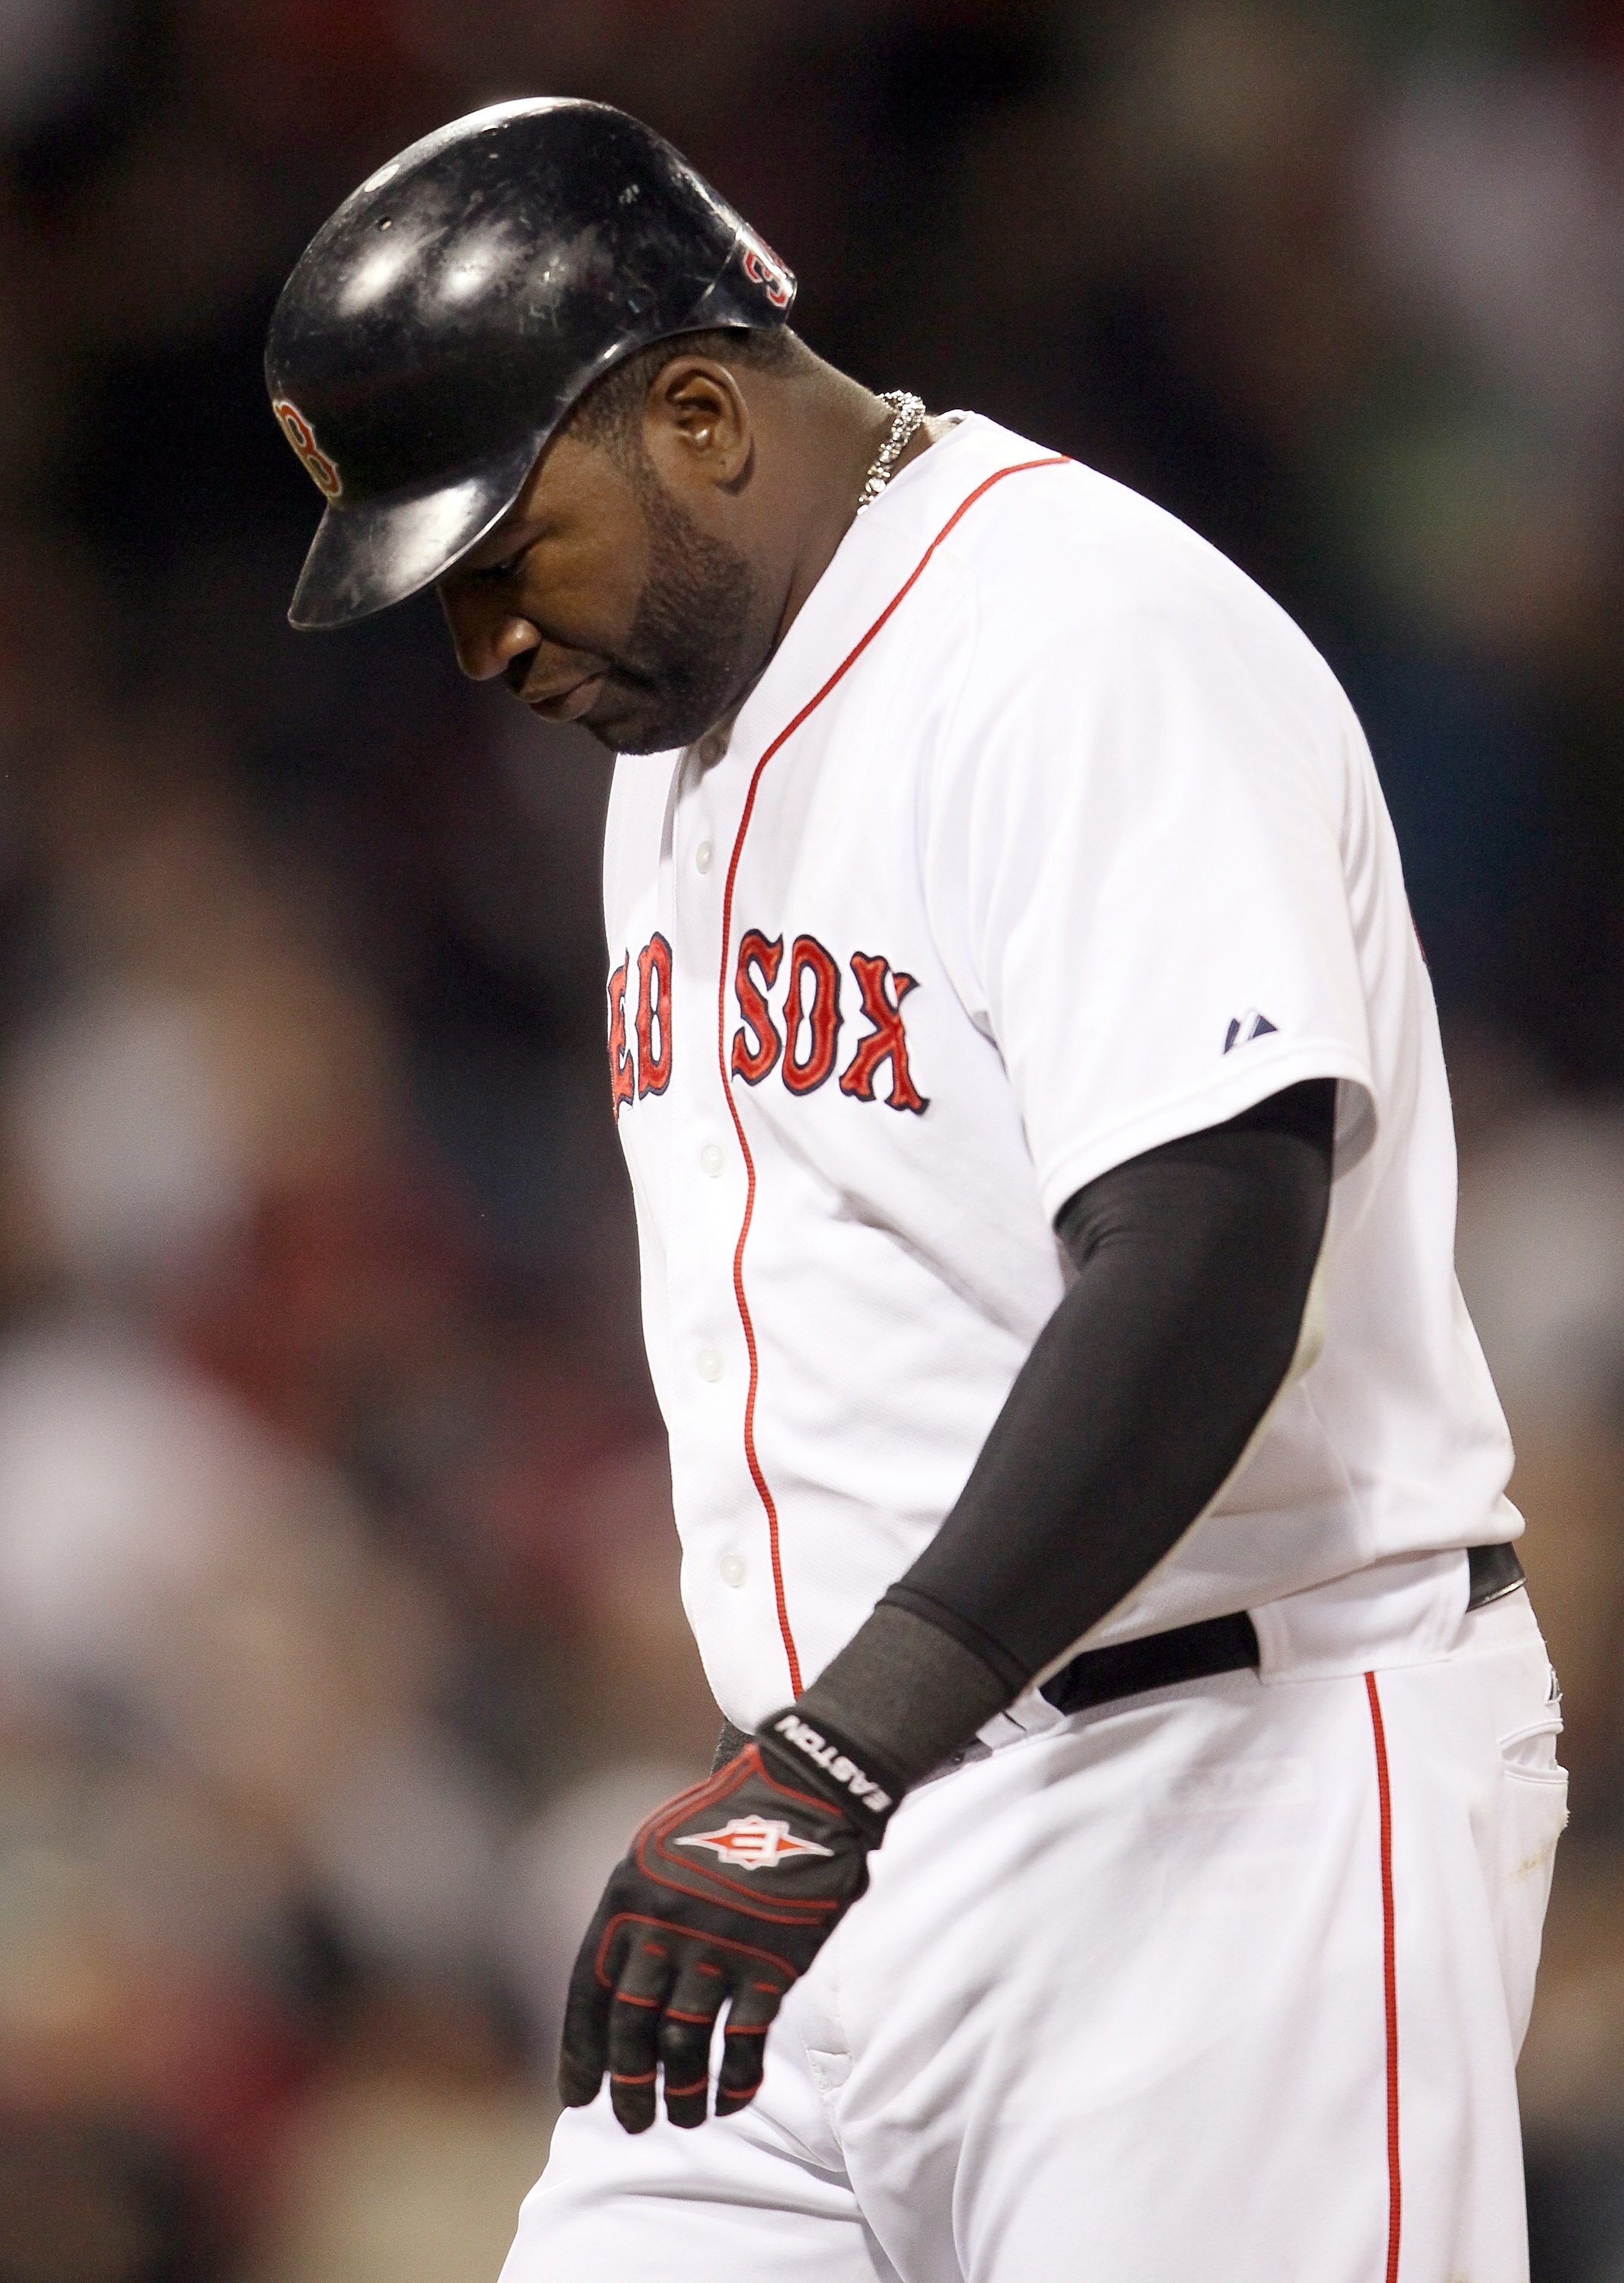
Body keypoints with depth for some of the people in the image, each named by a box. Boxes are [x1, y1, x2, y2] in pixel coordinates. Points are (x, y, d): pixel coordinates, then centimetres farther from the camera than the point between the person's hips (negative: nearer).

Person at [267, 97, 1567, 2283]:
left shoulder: (1091, 649, -16)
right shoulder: (688, 727, 16)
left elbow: (1209, 1266, -27)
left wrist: (833, 1766, -33)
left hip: (1238, 1804, -9)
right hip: (846, 1847, 9)